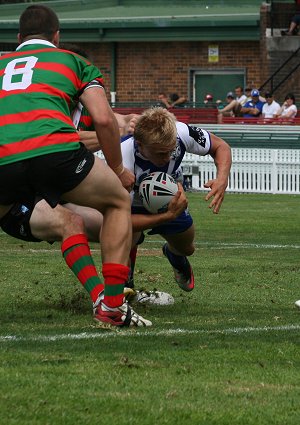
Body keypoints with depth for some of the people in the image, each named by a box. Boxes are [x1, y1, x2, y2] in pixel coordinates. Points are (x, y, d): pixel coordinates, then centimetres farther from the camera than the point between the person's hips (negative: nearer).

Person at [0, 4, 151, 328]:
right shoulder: (72, 60, 24)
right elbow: (103, 118, 11)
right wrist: (118, 170, 25)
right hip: (56, 150, -2)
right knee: (118, 202, 24)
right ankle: (112, 306, 15)